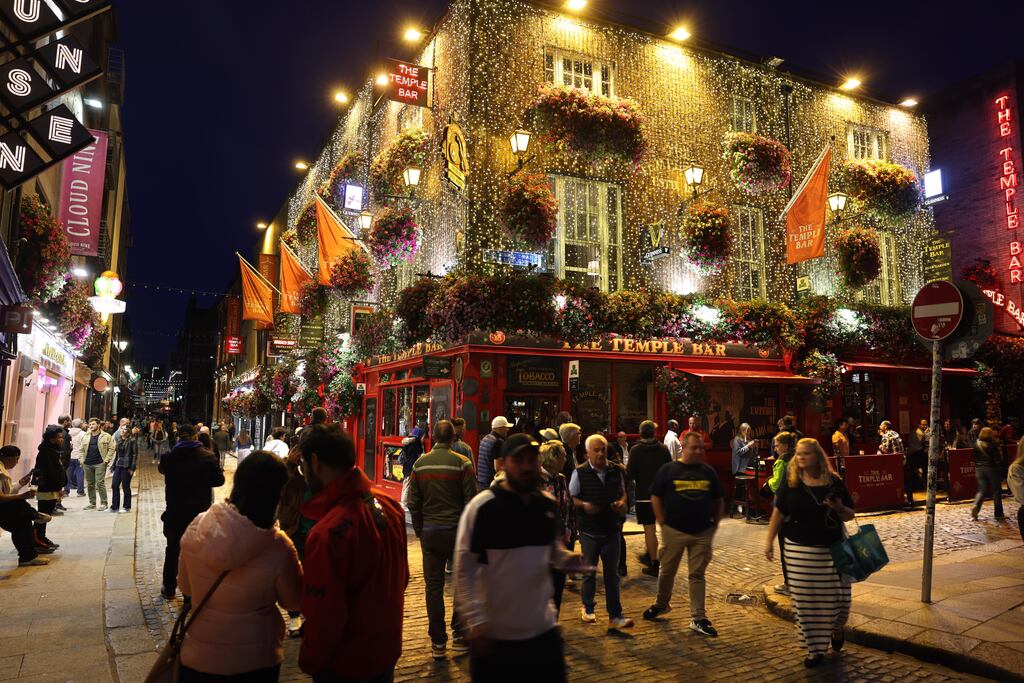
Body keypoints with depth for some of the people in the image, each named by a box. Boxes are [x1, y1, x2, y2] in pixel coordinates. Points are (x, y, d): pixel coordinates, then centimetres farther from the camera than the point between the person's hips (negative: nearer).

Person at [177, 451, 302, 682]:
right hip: (256, 662, -2)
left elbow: (185, 587, 1)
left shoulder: (197, 527, -16)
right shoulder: (278, 546, -26)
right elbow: (293, 601, -8)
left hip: (199, 657, 2)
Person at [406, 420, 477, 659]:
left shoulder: (419, 464, 2)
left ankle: (438, 642, 14)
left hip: (430, 532, 3)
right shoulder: (462, 463, -9)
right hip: (457, 530, -3)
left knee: (433, 586, 9)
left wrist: (419, 531, 13)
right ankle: (460, 637, 14)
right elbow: (472, 500, -9)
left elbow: (413, 503, 4)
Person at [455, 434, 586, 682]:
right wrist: (476, 622, -18)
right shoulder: (482, 507, -15)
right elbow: (464, 571, -13)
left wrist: (565, 558, -4)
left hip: (544, 629, 5)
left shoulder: (549, 504, 1)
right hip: (494, 634, -4)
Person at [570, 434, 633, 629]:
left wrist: (621, 503, -5)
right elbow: (571, 498, -1)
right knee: (589, 572, 12)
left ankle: (615, 616, 15)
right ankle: (587, 608, 34)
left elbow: (623, 493, 16)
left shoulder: (617, 471, 2)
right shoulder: (580, 473, -8)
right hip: (589, 531, -2)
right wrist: (584, 505, -19)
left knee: (612, 574, 7)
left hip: (612, 529, 2)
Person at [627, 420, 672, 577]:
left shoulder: (636, 450, -12)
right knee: (651, 527, 22)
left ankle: (654, 564, 6)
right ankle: (649, 555, 34)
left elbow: (630, 474, -12)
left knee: (649, 529, 1)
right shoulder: (663, 449, -2)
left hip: (643, 494, -4)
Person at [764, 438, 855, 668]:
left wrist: (840, 508, -18)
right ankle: (815, 649, 19)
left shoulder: (833, 482, -1)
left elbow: (849, 515, 5)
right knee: (806, 602, 3)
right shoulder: (790, 482, -2)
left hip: (832, 550, 0)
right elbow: (779, 513, 4)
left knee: (836, 596, 4)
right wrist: (769, 541, 0)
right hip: (799, 550, 0)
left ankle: (836, 629, 39)